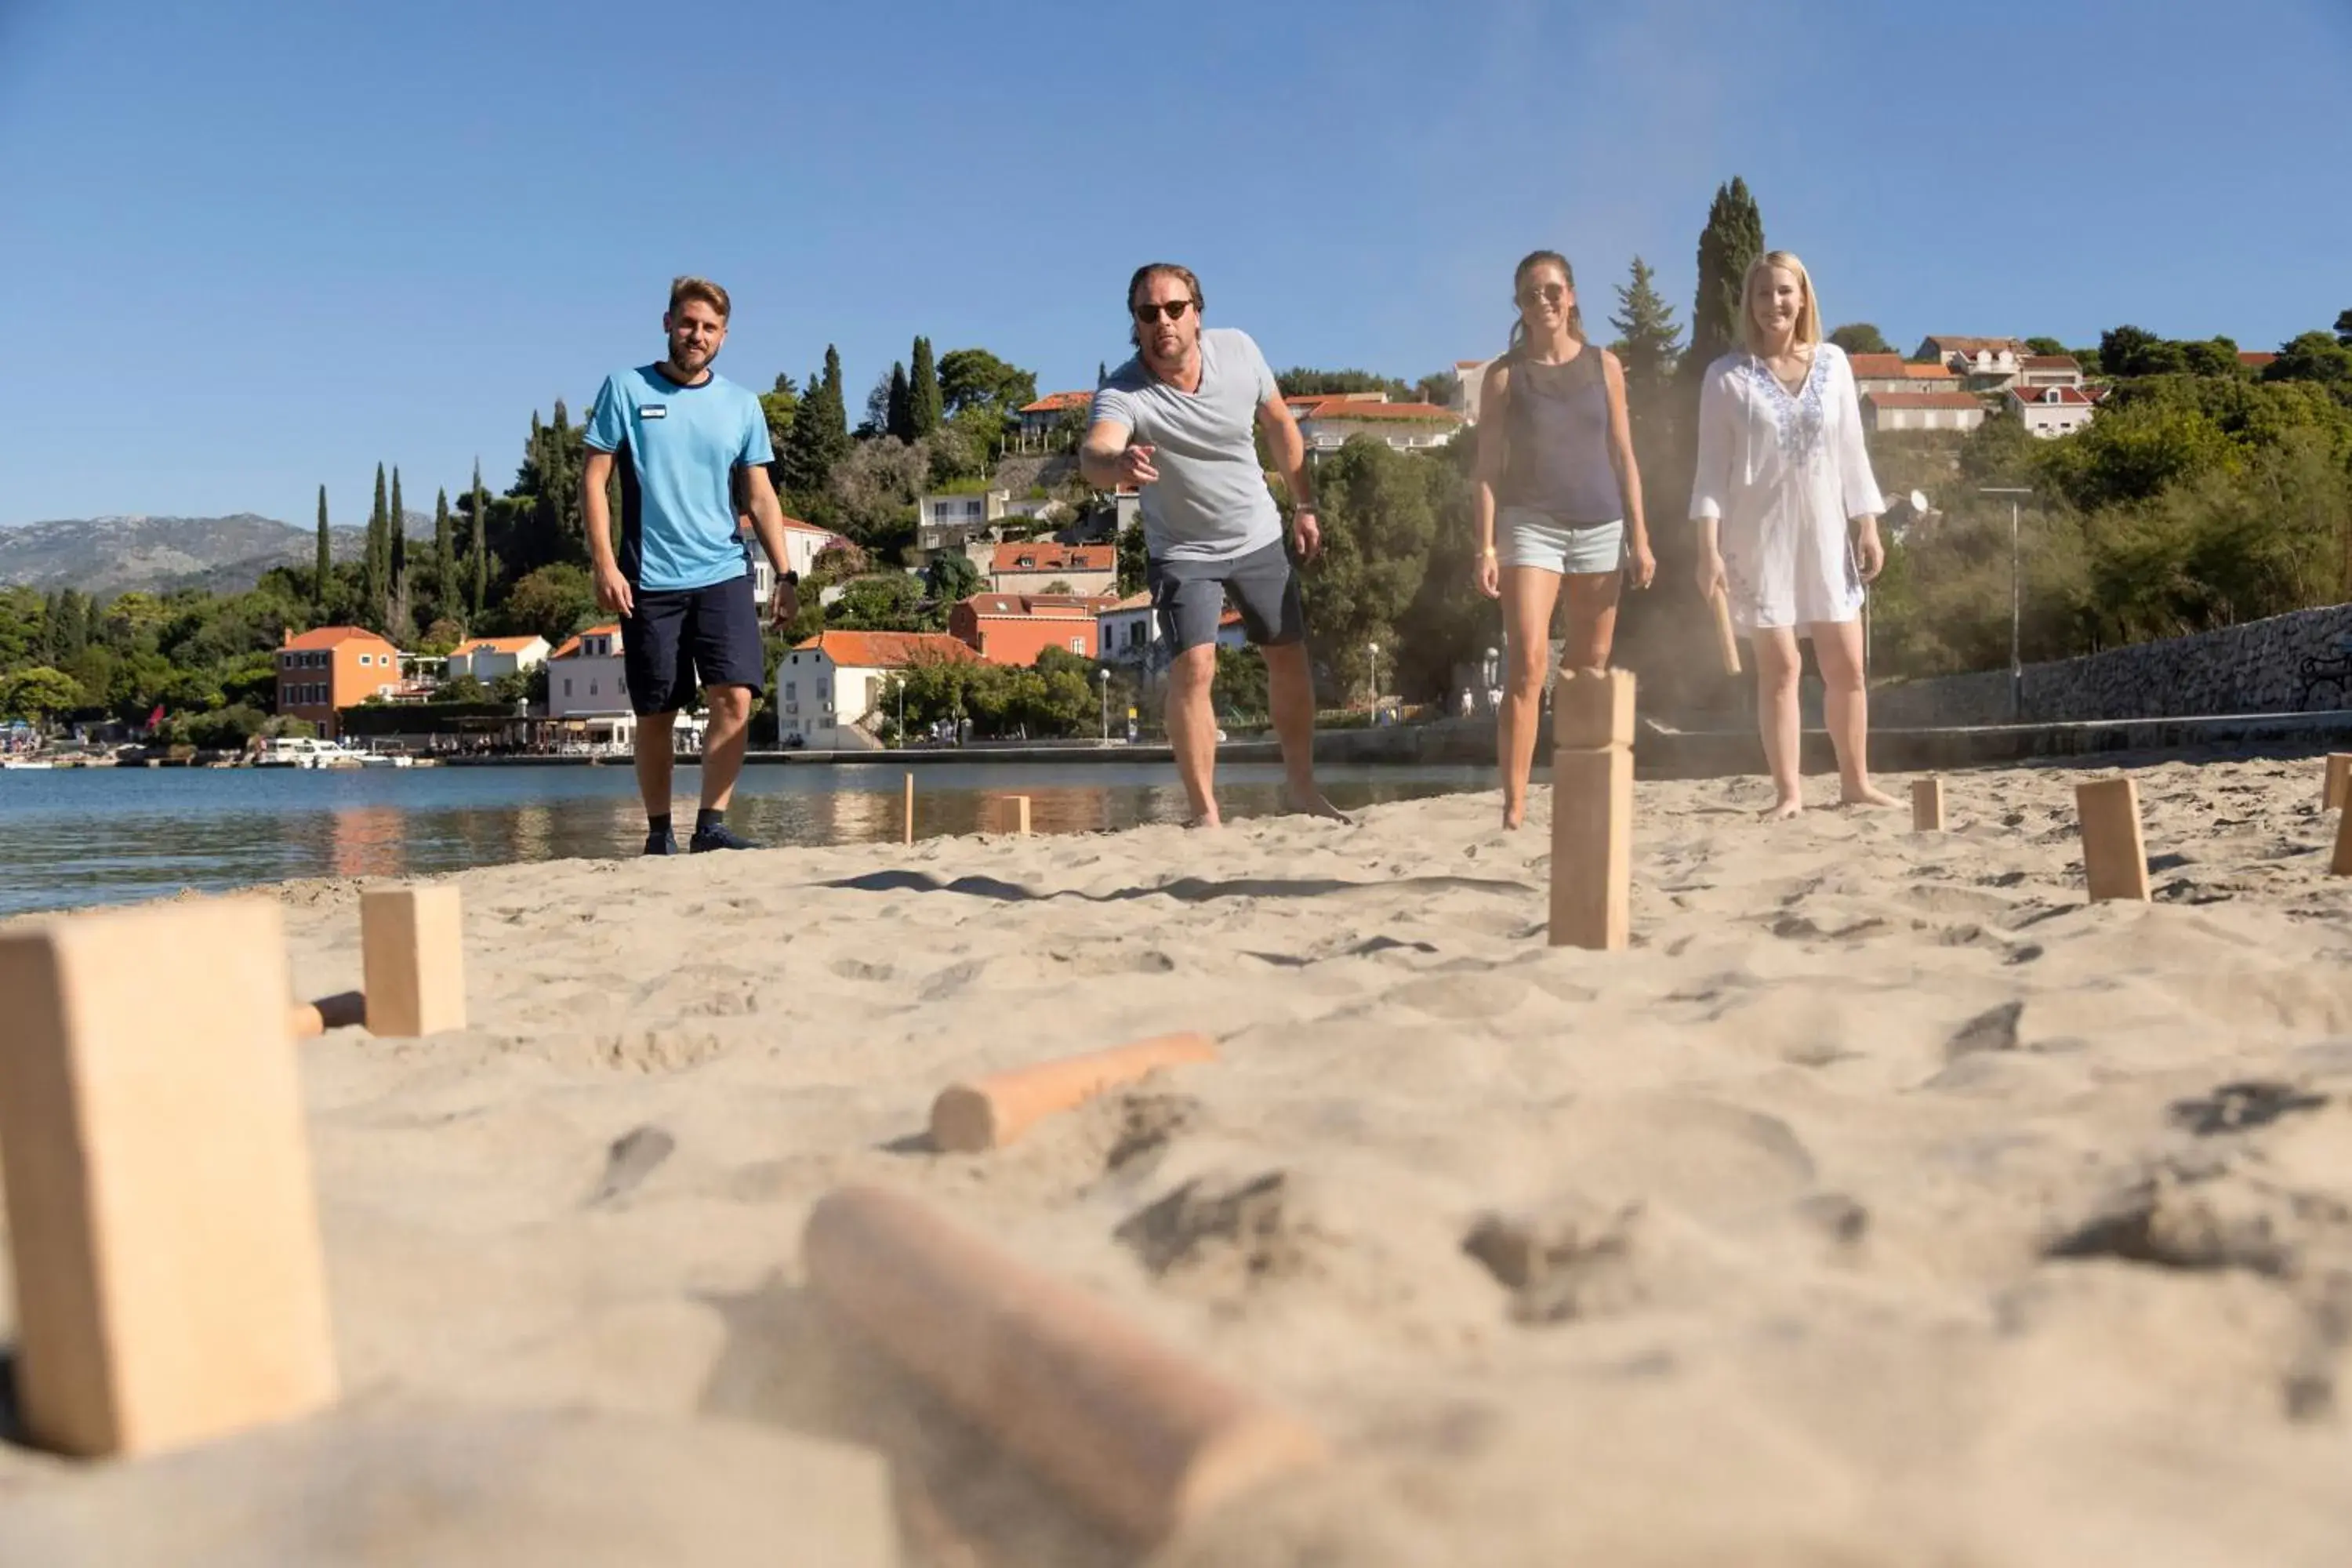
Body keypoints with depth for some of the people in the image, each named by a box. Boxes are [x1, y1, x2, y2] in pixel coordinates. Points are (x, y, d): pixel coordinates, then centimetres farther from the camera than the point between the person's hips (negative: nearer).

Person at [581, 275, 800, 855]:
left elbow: (760, 496, 11)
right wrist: (604, 565, -9)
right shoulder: (626, 389, 2)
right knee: (655, 715, 5)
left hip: (723, 573, 2)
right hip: (649, 581, -1)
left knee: (735, 698, -14)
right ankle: (659, 834, 17)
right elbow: (593, 479, 0)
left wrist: (785, 574, 3)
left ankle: (711, 824, -7)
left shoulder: (741, 405, 9)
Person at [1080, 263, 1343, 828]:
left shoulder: (1238, 350, -15)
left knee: (1289, 658, 10)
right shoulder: (1122, 394, -27)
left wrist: (1304, 505, 6)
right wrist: (1117, 463, -72)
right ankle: (1205, 812, -8)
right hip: (1182, 551, -4)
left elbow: (1279, 424, 3)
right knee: (1193, 666, -19)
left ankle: (1301, 786, 30)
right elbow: (1093, 453, -49)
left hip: (1259, 537, 4)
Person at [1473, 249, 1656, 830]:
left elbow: (1623, 458, 11)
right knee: (1528, 664, -16)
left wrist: (1639, 536, 4)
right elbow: (1488, 468, 0)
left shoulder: (1604, 366, 9)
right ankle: (1514, 805, -16)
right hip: (1530, 526, -3)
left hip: (1601, 527, 3)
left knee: (1590, 672, 8)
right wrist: (1485, 547, -9)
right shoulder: (1504, 374, 3)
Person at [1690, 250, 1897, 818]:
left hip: (1826, 534, 3)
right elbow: (1713, 467, -5)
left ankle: (1856, 781, 18)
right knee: (1779, 665, -3)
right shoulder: (1728, 375, -3)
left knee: (1846, 664, 5)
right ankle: (1787, 790, 5)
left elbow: (1851, 452, 9)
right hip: (1760, 536, -3)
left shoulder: (1833, 363, 6)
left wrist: (1868, 528, 5)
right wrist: (1709, 546, -12)